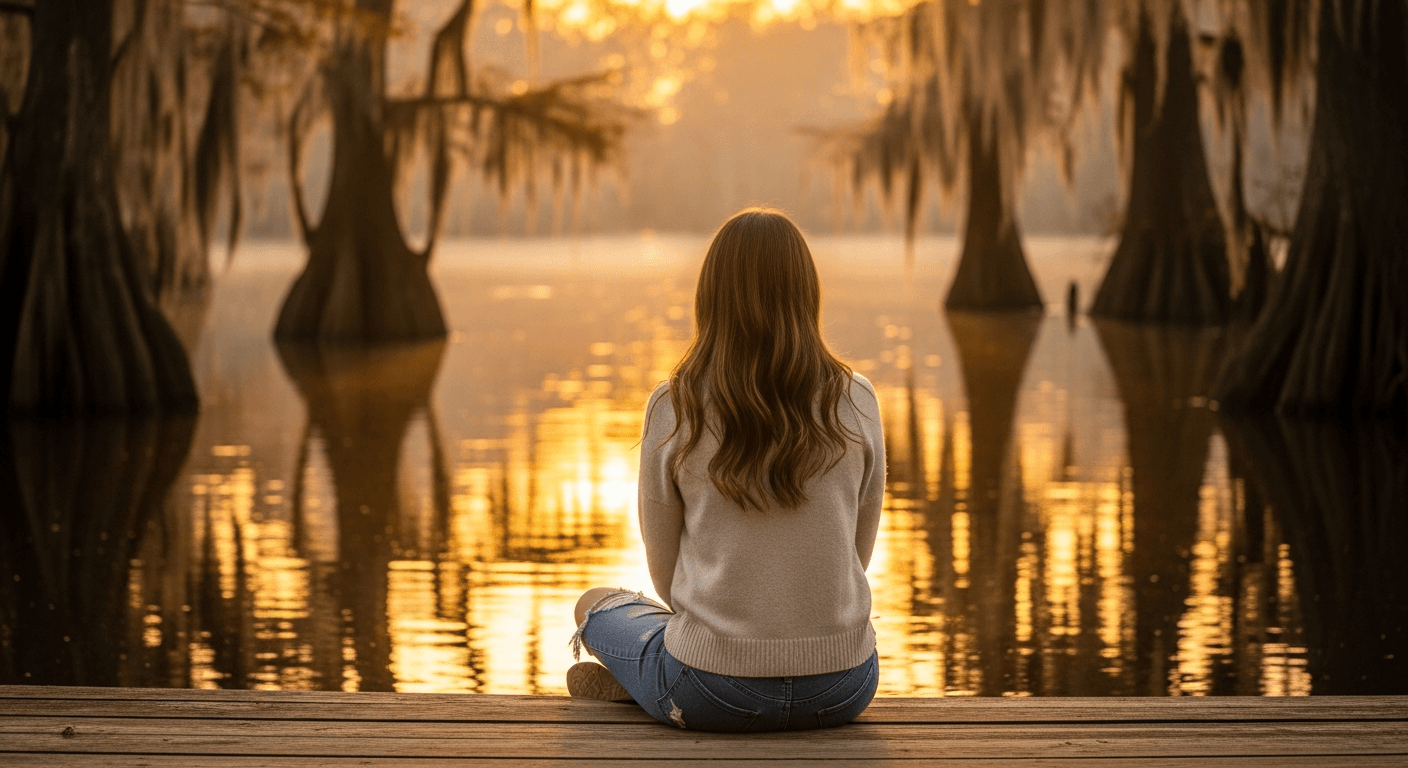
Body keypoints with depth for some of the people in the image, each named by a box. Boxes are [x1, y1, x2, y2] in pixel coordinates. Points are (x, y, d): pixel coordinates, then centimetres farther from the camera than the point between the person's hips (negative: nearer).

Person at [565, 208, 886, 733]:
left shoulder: (672, 409, -8)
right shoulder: (856, 403, -4)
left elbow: (665, 569, 3)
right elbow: (857, 554, 7)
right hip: (841, 689, 0)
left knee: (597, 607, 31)